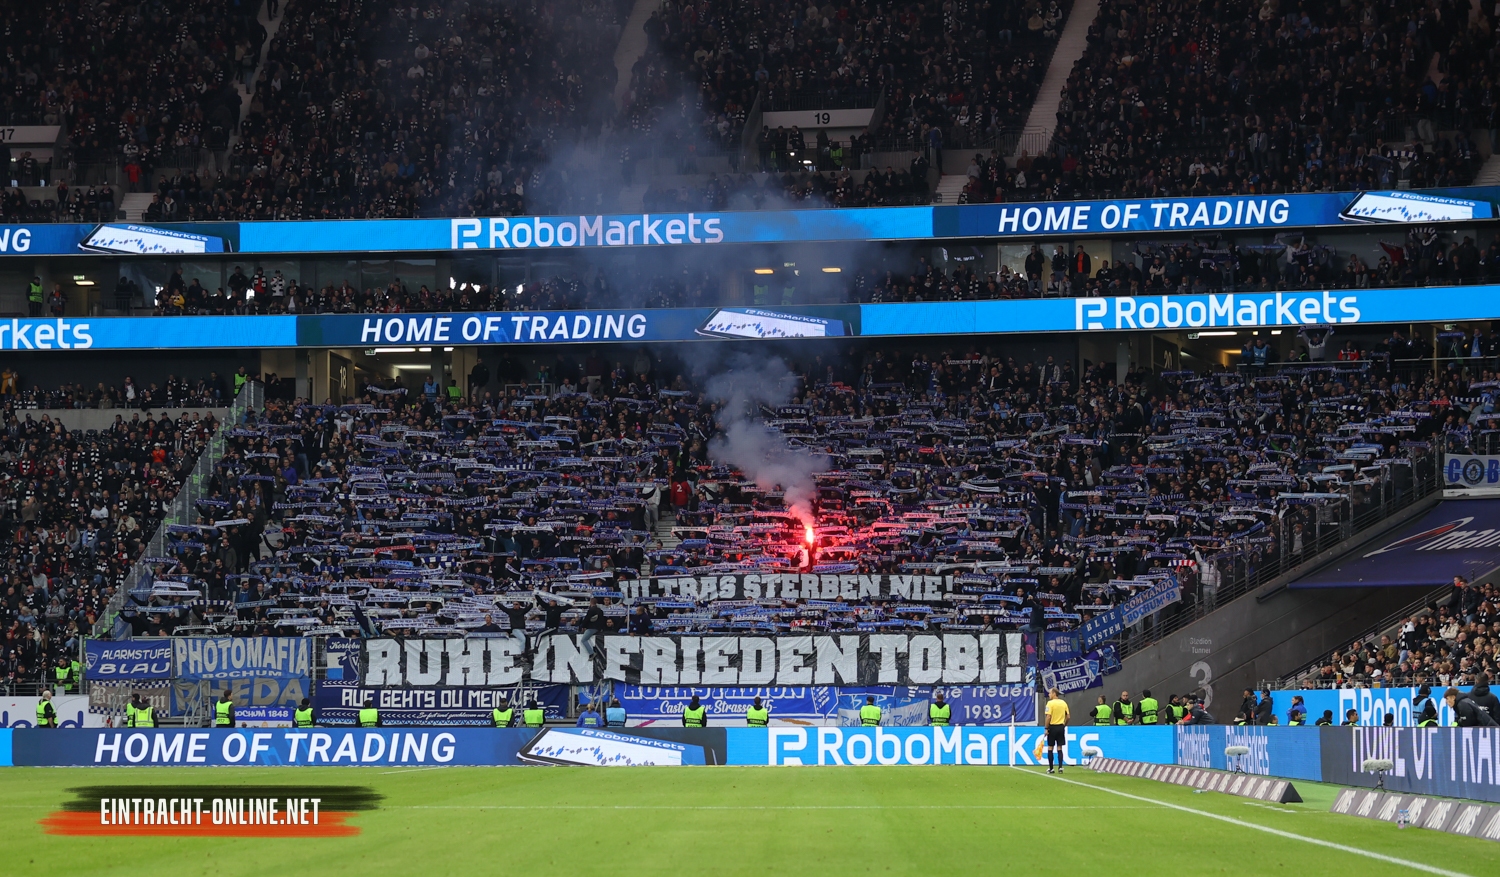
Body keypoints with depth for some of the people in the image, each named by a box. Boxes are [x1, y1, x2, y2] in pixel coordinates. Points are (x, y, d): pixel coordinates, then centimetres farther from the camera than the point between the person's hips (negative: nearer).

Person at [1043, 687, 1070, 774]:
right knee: (1059, 748, 8)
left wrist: (1046, 728, -10)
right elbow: (1067, 717, 7)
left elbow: (1048, 717, -15)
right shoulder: (1063, 703, 6)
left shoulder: (1050, 703, -10)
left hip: (1052, 727, -4)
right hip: (1061, 727, 4)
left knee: (1050, 748, 4)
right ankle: (1060, 767, 1)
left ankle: (1050, 768, 6)